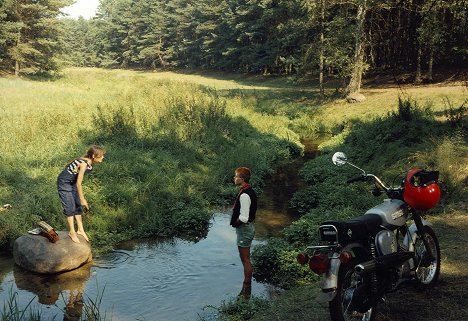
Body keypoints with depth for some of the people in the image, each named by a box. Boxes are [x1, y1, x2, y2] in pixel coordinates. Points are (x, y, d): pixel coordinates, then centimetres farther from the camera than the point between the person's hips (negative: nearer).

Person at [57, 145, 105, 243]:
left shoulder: (88, 162, -6)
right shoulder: (84, 164, -31)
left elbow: (68, 165, 8)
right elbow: (79, 183, -29)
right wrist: (82, 199, -24)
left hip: (72, 183, 9)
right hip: (64, 183, -9)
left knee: (78, 206, 9)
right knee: (70, 207, -5)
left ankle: (80, 230, 17)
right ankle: (72, 232, 6)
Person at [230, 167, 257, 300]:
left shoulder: (244, 195, -24)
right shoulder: (250, 191, 7)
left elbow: (243, 218, -26)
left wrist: (234, 222, -9)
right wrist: (236, 219, 8)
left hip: (244, 229, -10)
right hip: (249, 226, 10)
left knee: (245, 260, -1)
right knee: (245, 259, 18)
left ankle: (246, 291, 9)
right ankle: (246, 288, 29)